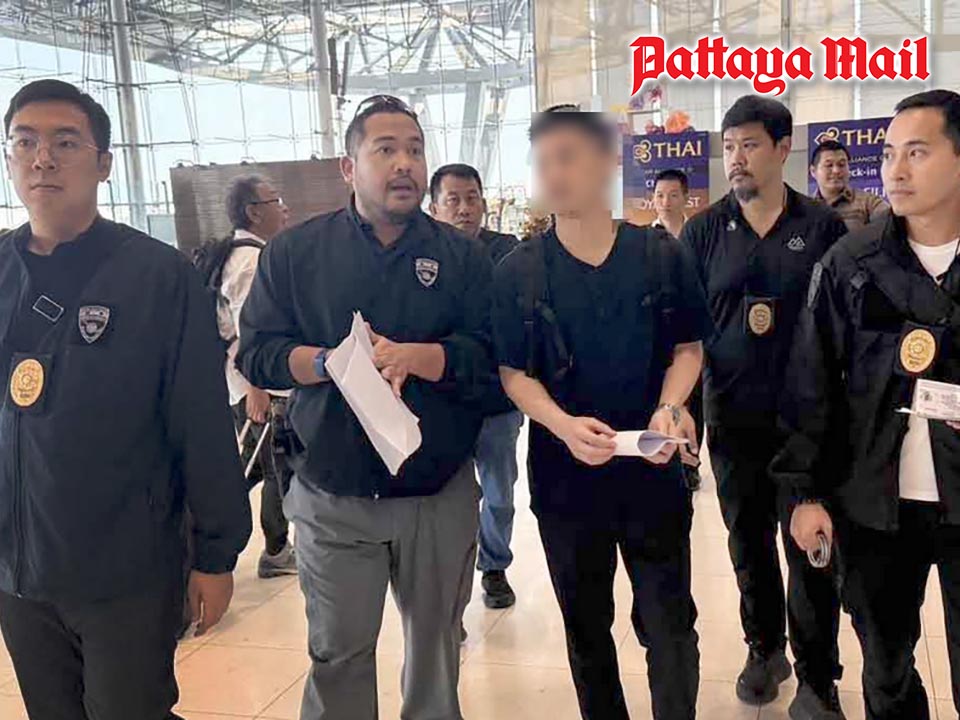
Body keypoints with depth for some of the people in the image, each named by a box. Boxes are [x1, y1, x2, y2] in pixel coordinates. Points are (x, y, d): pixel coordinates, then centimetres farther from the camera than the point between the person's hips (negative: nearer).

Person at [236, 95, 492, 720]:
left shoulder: (462, 257, 1)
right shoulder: (295, 252, 2)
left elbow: (490, 358, -8)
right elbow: (256, 353, -4)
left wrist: (410, 356, -24)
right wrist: (332, 362, -20)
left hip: (441, 497, 1)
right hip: (333, 497, 0)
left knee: (436, 645, 18)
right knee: (338, 653, 10)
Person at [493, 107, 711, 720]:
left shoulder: (664, 256, -2)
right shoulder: (517, 273, -3)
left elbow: (689, 347, 5)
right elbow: (514, 371, -1)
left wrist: (669, 407, -14)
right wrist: (563, 424, -19)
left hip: (654, 471, -1)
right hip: (565, 476, 1)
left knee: (669, 624, 7)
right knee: (585, 625, 18)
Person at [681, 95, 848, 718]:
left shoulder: (823, 227, -1)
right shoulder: (704, 231, 2)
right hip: (734, 420, 2)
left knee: (810, 548, 3)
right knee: (749, 542, 15)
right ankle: (765, 648, 36)